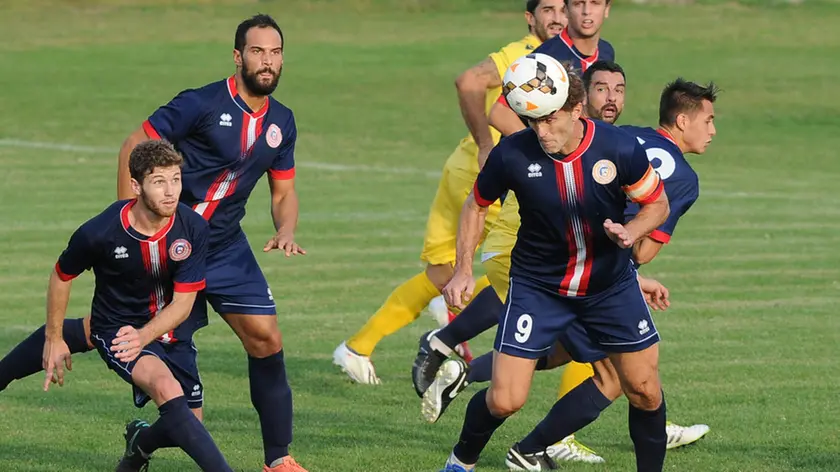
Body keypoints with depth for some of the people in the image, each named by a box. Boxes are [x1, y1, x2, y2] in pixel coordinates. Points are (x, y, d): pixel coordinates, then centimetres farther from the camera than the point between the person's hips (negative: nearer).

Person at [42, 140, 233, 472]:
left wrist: (142, 336, -32)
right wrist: (53, 339, 5)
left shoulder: (193, 229, -17)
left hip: (171, 330, 4)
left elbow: (183, 302, -14)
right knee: (167, 388, -32)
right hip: (115, 328, -4)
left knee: (186, 425, 4)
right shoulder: (99, 233, -23)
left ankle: (140, 443, 40)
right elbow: (62, 276, -2)